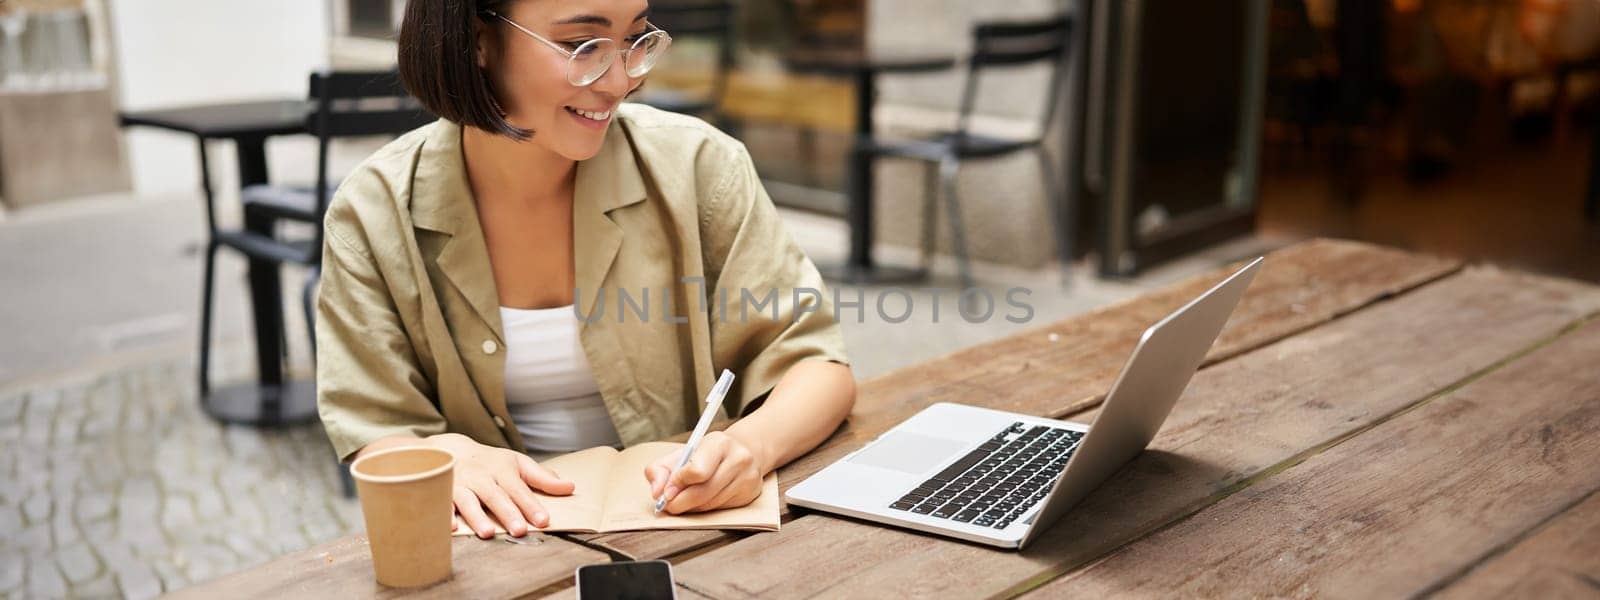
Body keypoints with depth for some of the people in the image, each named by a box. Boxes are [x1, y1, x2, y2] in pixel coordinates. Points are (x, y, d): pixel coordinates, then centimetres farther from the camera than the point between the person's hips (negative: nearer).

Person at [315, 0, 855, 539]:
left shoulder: (697, 164, -10)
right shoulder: (370, 215, -8)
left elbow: (812, 360, -8)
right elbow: (375, 438, -5)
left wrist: (752, 445, -30)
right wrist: (447, 455, -28)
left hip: (682, 522, 0)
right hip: (501, 533, 0)